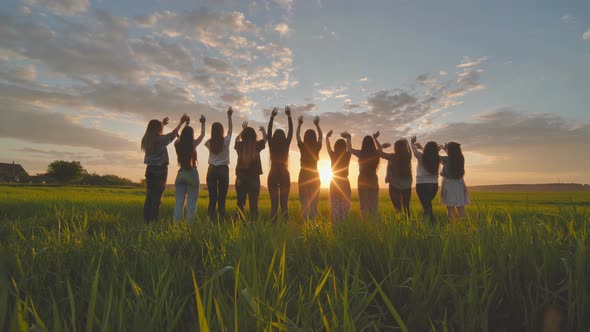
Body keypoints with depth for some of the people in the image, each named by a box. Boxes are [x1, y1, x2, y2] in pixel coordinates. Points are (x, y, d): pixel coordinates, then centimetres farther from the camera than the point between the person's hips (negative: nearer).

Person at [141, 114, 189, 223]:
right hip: (160, 170, -6)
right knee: (156, 198, -4)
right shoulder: (161, 139, -11)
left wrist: (162, 123, 41)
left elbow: (154, 133, 29)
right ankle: (153, 221, -3)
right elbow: (173, 134, 3)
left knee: (149, 197, 9)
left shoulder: (146, 140, 7)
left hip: (150, 170, 6)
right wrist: (181, 122, 14)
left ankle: (146, 221, 11)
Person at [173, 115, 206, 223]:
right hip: (192, 173, -4)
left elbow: (182, 136, 23)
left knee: (179, 202, 6)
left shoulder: (178, 144, 1)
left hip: (181, 173, 4)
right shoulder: (193, 144, -7)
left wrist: (185, 125, 36)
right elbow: (202, 134, 9)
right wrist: (203, 123, 24)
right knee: (191, 202, 0)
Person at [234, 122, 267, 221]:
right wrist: (263, 130, 37)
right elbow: (265, 138, 17)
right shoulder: (256, 146, -5)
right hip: (254, 177, -2)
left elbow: (237, 139, 25)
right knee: (253, 204, 3)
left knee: (240, 204, 9)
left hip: (241, 177, 2)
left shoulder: (240, 146, 0)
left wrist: (243, 129, 41)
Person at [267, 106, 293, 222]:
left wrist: (272, 117, 12)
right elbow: (291, 131, 4)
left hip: (273, 176, 1)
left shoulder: (272, 145, -1)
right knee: (284, 203, 1)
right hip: (285, 175, -1)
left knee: (274, 203, 3)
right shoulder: (286, 145, -3)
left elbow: (269, 132, 9)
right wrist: (289, 116, 8)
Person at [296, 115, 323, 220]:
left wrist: (299, 124, 19)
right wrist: (317, 124, 20)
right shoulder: (317, 147, -4)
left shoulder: (302, 147, -6)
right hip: (315, 176, 1)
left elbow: (297, 135, 12)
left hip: (303, 176, -1)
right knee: (314, 202, 7)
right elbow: (321, 136, 15)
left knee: (304, 202, 4)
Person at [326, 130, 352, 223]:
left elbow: (328, 146, 11)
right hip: (345, 184, 0)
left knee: (335, 207, 5)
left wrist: (327, 137, 25)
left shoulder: (333, 155, -6)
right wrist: (348, 137, 26)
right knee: (345, 207, 7)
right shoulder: (347, 155, -5)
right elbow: (350, 147, 14)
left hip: (334, 183, 0)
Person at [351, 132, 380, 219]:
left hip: (363, 181, -2)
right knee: (373, 206, 9)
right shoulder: (376, 153, -2)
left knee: (364, 206, 1)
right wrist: (375, 138, 38)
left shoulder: (360, 153, -10)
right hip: (373, 180, 2)